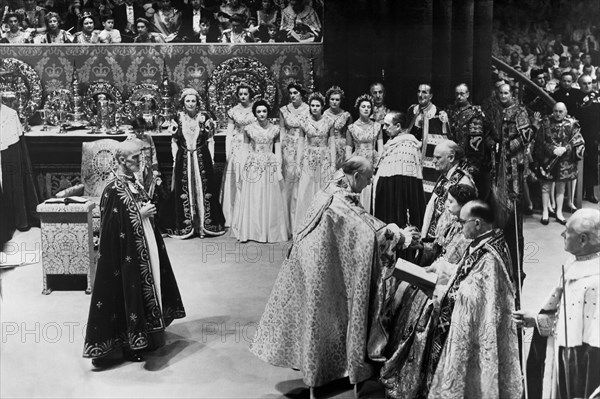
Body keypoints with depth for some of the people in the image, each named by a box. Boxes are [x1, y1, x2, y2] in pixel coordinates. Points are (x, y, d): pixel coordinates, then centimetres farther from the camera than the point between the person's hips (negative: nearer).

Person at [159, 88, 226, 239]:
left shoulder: (204, 117, 0)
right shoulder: (178, 118, 3)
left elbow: (210, 140, 4)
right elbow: (174, 141, 8)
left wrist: (211, 159, -1)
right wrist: (175, 159, 3)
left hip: (202, 158, -1)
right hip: (183, 159, 1)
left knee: (203, 190, 2)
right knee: (184, 192, 1)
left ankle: (205, 224, 11)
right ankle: (185, 225, 9)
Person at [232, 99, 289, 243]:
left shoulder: (274, 129, 4)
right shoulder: (249, 128, 3)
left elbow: (278, 151, 5)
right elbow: (245, 150, 5)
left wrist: (279, 170, 0)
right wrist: (241, 169, 0)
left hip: (270, 166, 0)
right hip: (252, 166, 0)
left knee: (270, 200, 3)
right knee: (251, 200, 2)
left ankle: (270, 231, 13)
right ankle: (250, 231, 10)